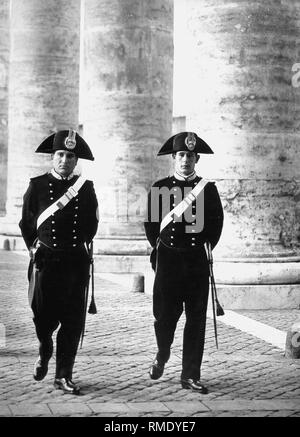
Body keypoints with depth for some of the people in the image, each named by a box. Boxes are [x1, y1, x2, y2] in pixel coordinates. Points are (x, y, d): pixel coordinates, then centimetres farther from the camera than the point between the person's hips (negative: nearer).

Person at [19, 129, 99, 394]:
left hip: (77, 261, 1)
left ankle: (64, 376, 9)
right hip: (45, 260, -1)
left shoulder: (86, 188, 6)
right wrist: (36, 249, 8)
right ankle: (44, 353, 34)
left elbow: (92, 224, 16)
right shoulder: (37, 185, 2)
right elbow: (26, 223, 9)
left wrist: (81, 245, 9)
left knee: (73, 321, 0)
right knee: (44, 316, 1)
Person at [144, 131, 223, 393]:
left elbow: (217, 222, 11)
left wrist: (205, 245, 7)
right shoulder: (160, 188, 3)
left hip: (197, 260, 1)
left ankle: (191, 375, 9)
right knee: (164, 316, 2)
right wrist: (159, 248, 7)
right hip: (167, 259, -1)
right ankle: (162, 357, 32)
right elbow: (151, 222, 9)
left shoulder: (208, 189, 4)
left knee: (196, 320, 1)